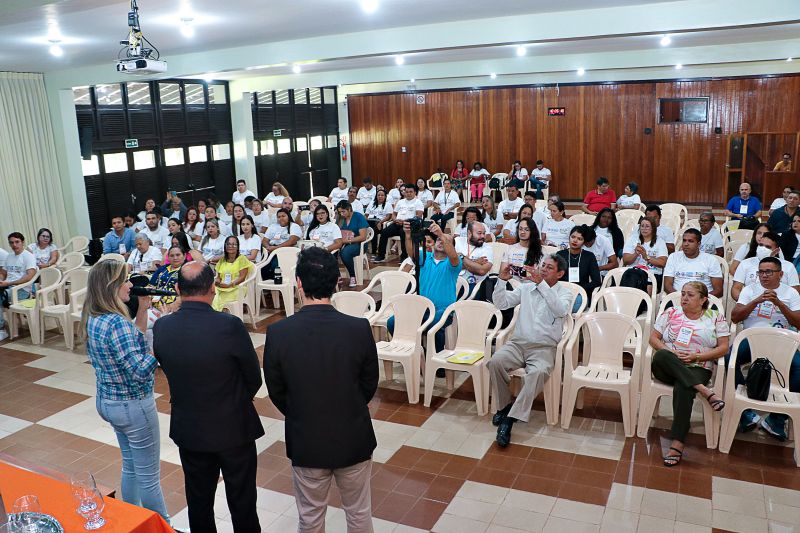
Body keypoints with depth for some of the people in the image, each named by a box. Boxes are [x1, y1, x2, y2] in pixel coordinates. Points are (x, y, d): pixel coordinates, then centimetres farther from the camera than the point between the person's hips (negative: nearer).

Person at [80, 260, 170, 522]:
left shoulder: (94, 318, 1)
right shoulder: (116, 323, -28)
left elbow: (131, 340, 13)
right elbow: (140, 371, -30)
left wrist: (142, 308, 3)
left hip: (108, 401, 9)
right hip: (133, 406, -9)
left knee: (131, 466, 24)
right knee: (149, 476, 7)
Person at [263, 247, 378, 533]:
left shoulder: (278, 332, -18)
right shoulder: (360, 328, -19)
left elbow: (276, 391, -5)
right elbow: (370, 384, -4)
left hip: (305, 441, 0)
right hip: (353, 438, 0)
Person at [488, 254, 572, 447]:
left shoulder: (565, 293, 6)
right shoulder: (526, 288, 15)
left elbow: (560, 310, -17)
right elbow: (501, 303, 9)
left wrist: (541, 283, -24)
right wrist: (502, 280, -7)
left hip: (544, 347, -3)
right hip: (517, 343, 3)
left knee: (538, 372, -35)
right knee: (495, 361, -27)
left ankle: (511, 417, -26)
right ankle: (504, 405, -4)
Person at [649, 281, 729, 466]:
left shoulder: (716, 317, 11)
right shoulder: (671, 313, 14)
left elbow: (723, 348, 5)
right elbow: (654, 338, 10)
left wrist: (696, 356, -9)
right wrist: (671, 353, -9)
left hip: (698, 368, -2)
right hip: (668, 367, 2)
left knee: (683, 388, -36)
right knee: (661, 356, -35)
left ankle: (677, 444, -38)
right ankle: (705, 391, -37)